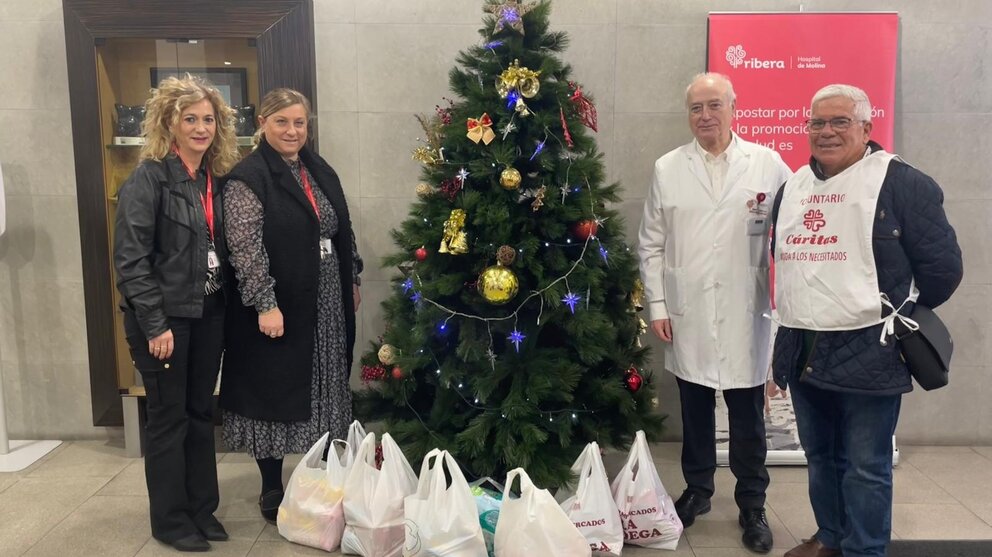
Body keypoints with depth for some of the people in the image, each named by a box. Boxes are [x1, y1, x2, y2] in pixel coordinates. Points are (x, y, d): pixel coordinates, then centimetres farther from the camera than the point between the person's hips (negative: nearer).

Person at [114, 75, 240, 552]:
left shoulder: (215, 179, 7)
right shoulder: (148, 179, -12)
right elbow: (130, 259, -15)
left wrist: (224, 303, 4)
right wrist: (154, 325, -18)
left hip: (207, 314, 6)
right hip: (164, 318, -6)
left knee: (201, 413, 14)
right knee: (169, 418, 5)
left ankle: (201, 508, 27)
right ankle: (170, 520, 20)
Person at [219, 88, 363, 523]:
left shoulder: (321, 172, 11)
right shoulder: (247, 178, -11)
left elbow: (343, 232, 18)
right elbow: (245, 249, -18)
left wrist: (352, 282, 17)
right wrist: (265, 304, -22)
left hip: (327, 304, 7)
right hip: (280, 306, -7)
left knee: (324, 390, 15)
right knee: (275, 393, 5)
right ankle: (272, 490, 19)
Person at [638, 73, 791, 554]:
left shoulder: (768, 164, -1)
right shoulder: (667, 169, 4)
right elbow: (651, 244, 6)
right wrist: (657, 306, 2)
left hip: (746, 315, -1)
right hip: (687, 315, 2)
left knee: (748, 416, 8)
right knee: (695, 411, 14)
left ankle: (752, 506, 24)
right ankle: (697, 491, 32)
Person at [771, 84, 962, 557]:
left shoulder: (901, 183, -8)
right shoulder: (792, 188, 12)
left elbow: (942, 264, -7)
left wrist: (895, 314, 3)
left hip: (866, 353, -6)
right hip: (801, 351, 7)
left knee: (866, 467, 3)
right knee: (820, 458, 19)